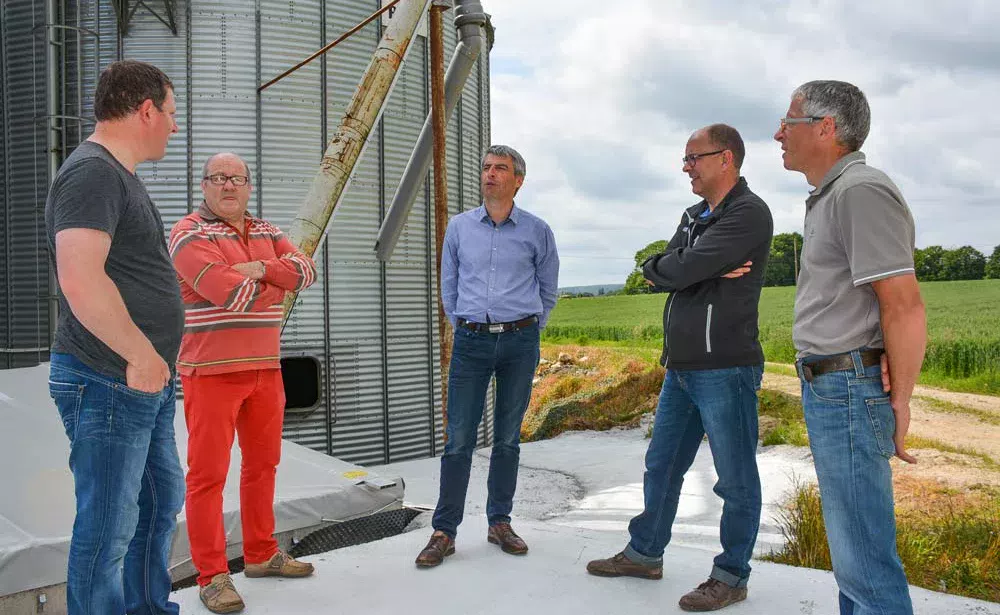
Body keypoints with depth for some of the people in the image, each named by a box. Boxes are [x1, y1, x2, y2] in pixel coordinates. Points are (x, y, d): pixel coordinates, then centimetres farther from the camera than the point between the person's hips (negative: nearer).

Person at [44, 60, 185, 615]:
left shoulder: (118, 174, 17)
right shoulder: (92, 171, -16)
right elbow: (81, 282, -29)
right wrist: (143, 356, -20)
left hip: (146, 383, 11)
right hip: (109, 385, -11)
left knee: (160, 504, 22)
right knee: (108, 529, 1)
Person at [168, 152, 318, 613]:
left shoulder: (266, 233, 14)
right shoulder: (189, 234, -8)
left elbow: (306, 270, 1)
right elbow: (232, 295, -20)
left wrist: (262, 269, -15)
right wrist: (277, 283, -3)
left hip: (265, 368, 7)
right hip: (211, 371, -7)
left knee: (263, 463, 14)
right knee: (208, 472, -3)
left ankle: (261, 554, 29)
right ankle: (212, 576, 6)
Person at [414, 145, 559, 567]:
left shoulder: (537, 231, 4)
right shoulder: (459, 227, 7)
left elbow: (548, 290, 15)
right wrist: (463, 327, 12)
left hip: (519, 342, 0)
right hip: (471, 341, 0)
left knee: (508, 438, 8)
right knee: (459, 439, -1)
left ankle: (500, 522, 21)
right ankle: (444, 531, 6)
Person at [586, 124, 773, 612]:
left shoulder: (749, 214, -11)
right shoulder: (694, 217, 17)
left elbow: (682, 270, -21)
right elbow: (662, 272, 5)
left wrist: (659, 267, -1)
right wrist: (705, 273, -11)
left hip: (724, 368, -9)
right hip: (680, 366, 9)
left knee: (736, 480, 4)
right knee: (661, 466, 17)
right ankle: (644, 553, 32)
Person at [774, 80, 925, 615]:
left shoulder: (861, 191, -15)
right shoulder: (828, 196, 17)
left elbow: (904, 305, -20)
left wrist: (899, 403, -16)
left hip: (850, 390, -10)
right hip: (827, 388, 10)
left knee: (866, 558, -3)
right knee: (851, 542, 19)